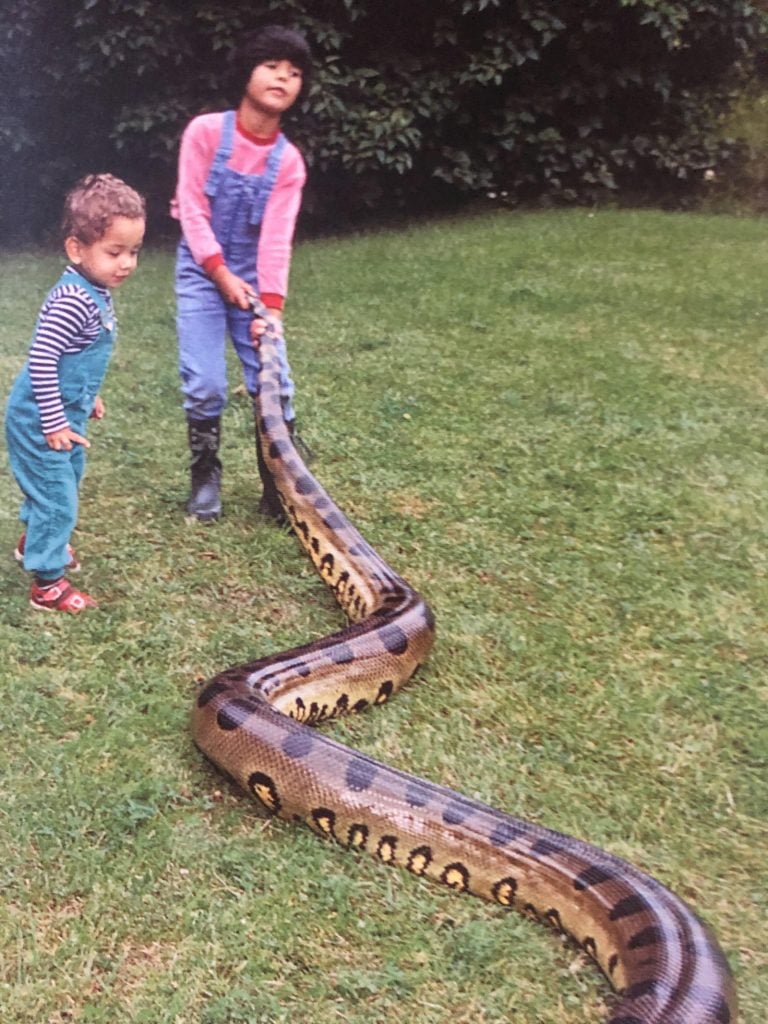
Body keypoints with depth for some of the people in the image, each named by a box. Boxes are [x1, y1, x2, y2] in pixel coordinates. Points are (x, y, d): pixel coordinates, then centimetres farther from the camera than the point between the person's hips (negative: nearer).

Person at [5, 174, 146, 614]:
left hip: (67, 414, 10)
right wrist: (54, 424, -26)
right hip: (41, 420, -10)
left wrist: (89, 395, 23)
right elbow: (41, 361, -30)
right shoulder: (72, 301, -29)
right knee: (58, 498, -1)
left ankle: (34, 541, 50)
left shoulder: (97, 292, 2)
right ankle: (48, 584, 14)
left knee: (64, 482, 27)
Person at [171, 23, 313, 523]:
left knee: (275, 384, -3)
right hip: (202, 272, -2)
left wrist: (272, 306, -17)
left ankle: (279, 489, 11)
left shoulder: (289, 161, -4)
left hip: (253, 278, 2)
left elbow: (276, 239, -9)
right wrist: (222, 274, -15)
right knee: (206, 385, -9)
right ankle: (205, 480, 13)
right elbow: (192, 209, -10)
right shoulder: (205, 131, -10)